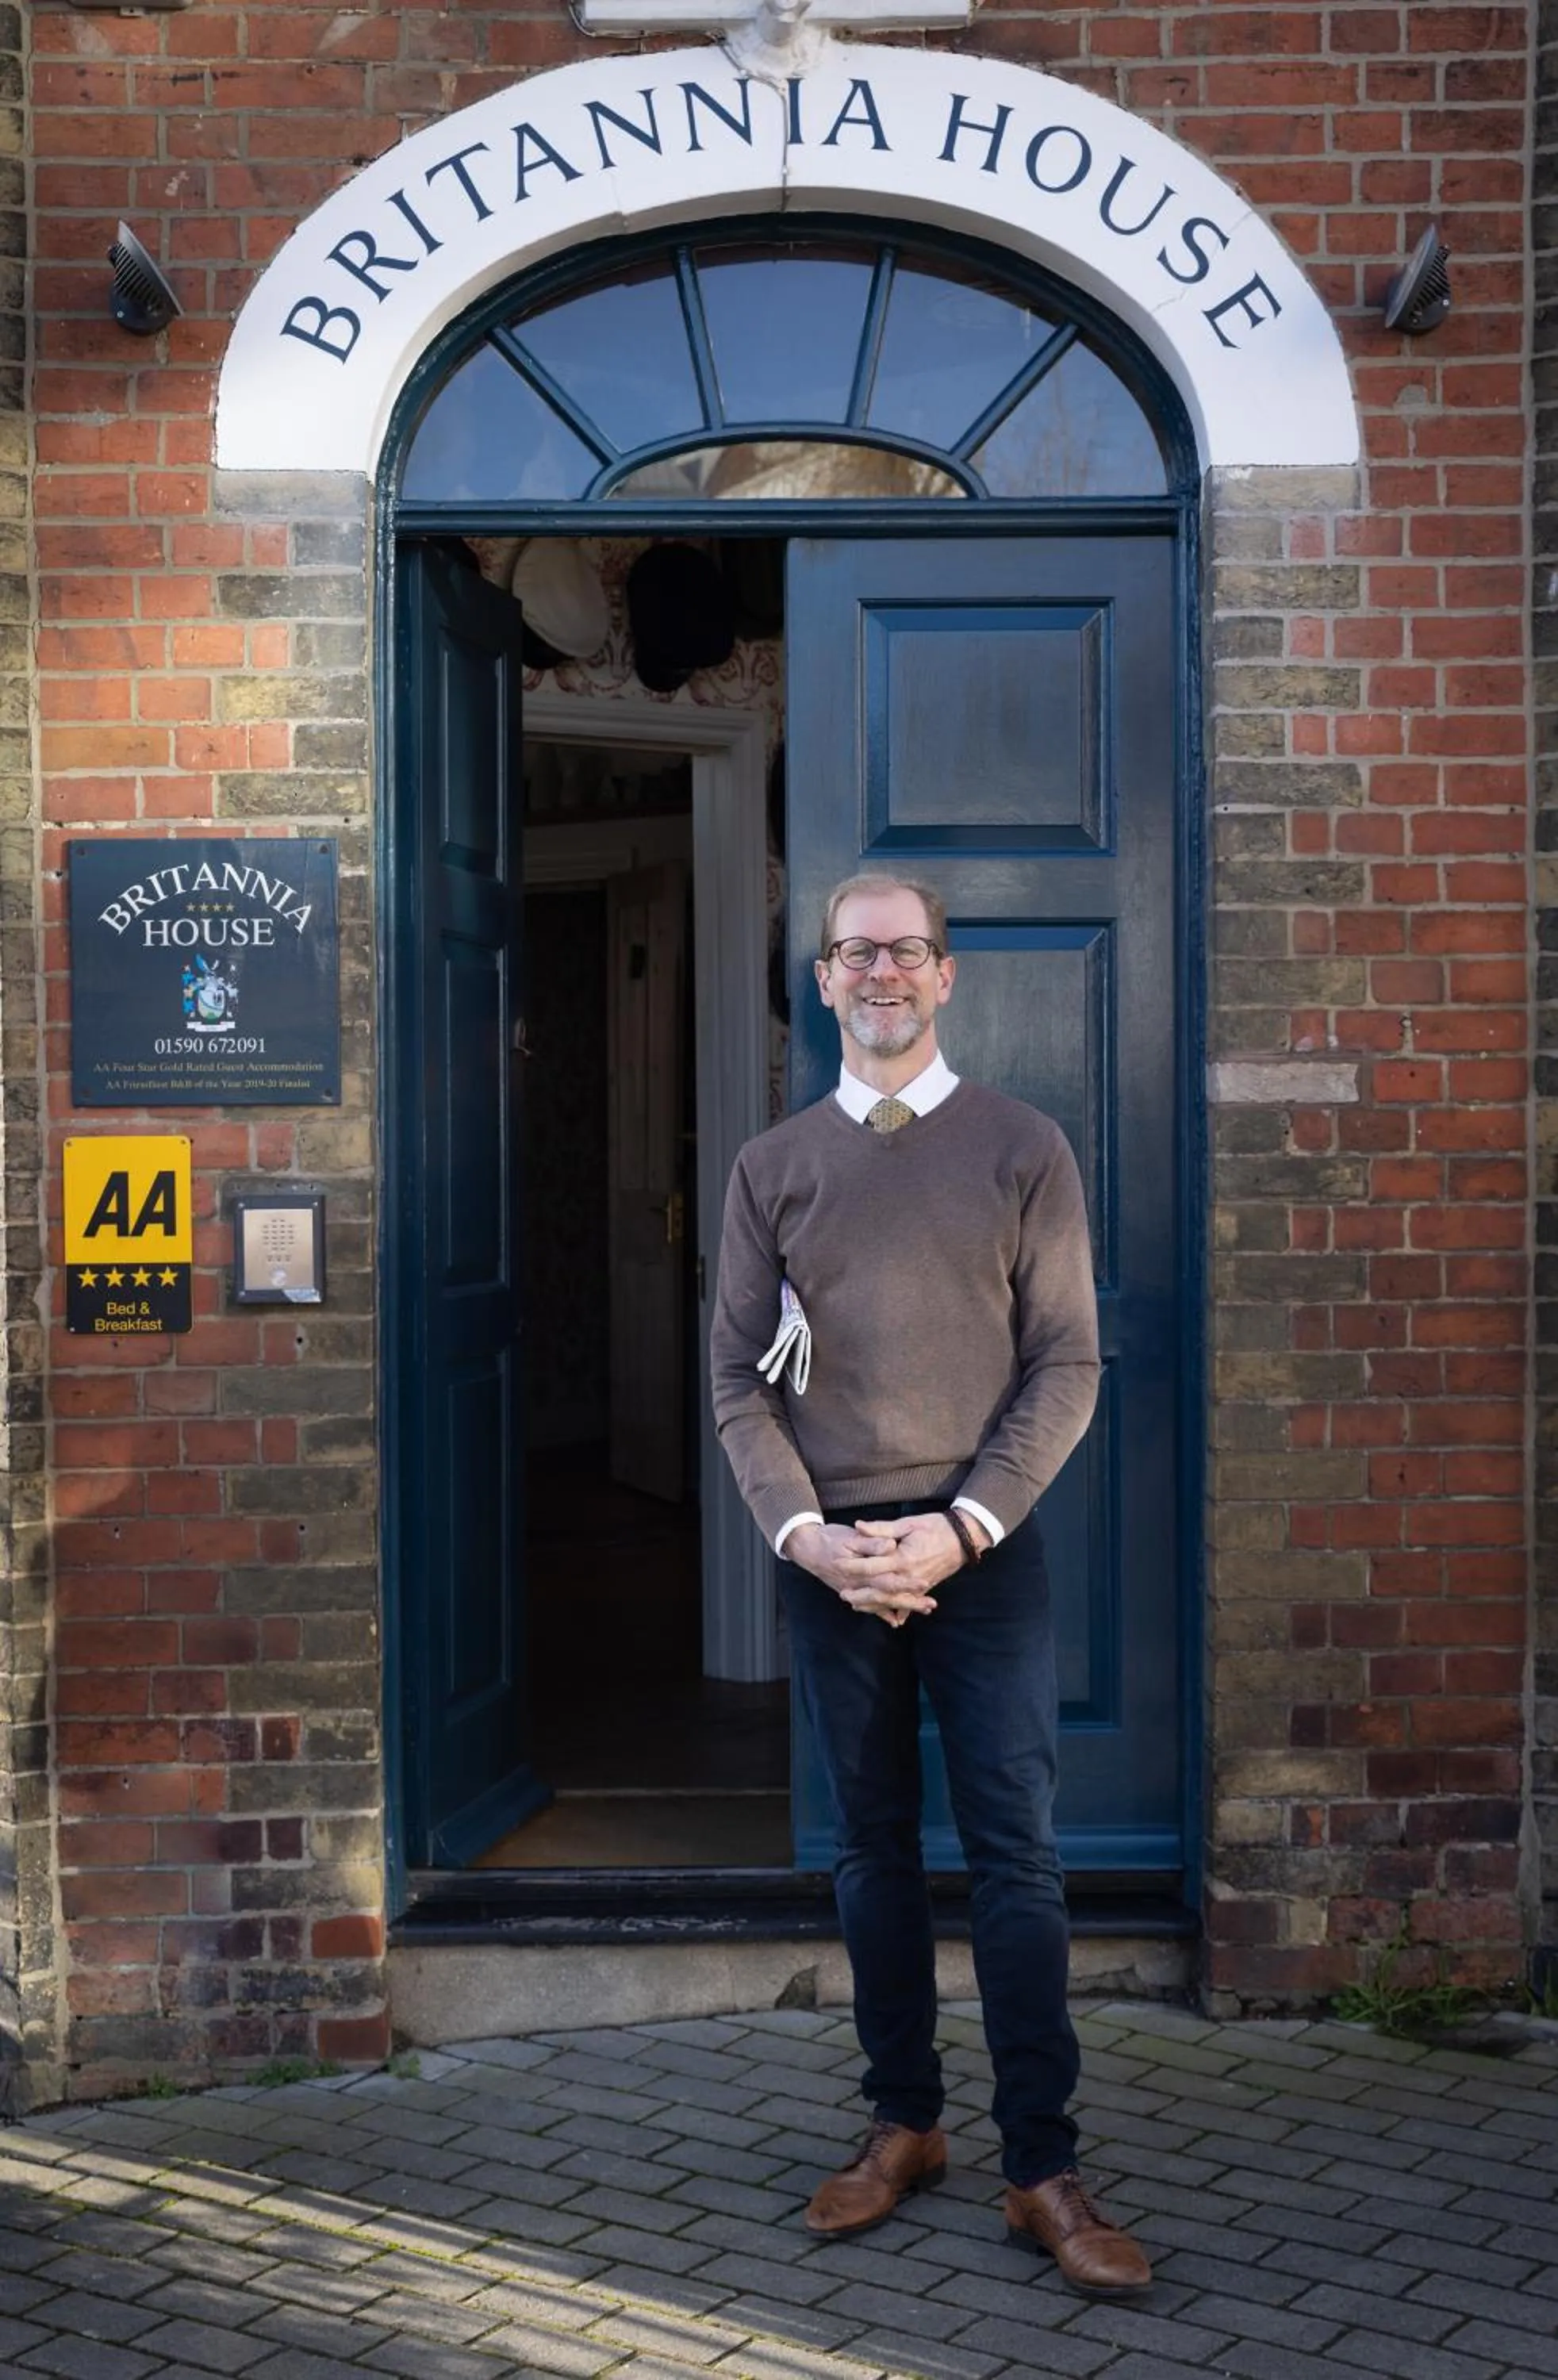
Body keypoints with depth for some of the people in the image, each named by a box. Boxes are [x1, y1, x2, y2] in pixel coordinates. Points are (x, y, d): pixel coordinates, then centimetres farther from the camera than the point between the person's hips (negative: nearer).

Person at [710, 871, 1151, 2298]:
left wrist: (961, 1527, -12)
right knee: (874, 1849, 10)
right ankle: (904, 2126, 22)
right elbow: (740, 1378, 6)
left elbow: (1066, 1364, -2)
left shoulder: (1022, 1149, 3)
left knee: (1017, 1855, -3)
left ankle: (1043, 2169, 3)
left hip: (981, 1544, -2)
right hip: (830, 1552, 2)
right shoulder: (773, 1167, 9)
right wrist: (808, 1534, -9)